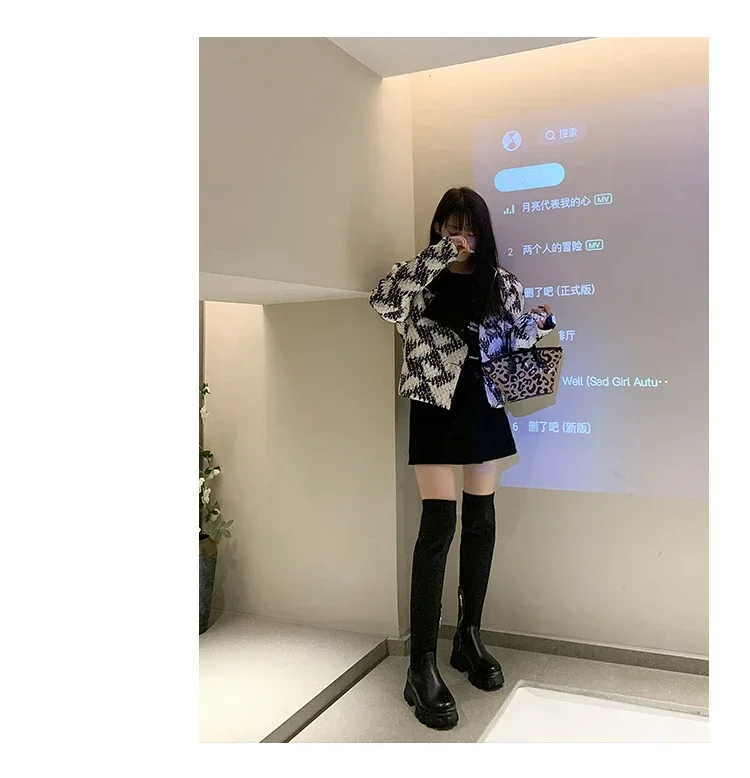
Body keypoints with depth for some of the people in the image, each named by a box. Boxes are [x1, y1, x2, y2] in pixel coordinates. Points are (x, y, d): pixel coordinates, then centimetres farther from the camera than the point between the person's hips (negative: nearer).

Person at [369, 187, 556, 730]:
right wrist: (439, 255, -21)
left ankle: (470, 638, 25)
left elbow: (514, 341, 11)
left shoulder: (501, 283, 10)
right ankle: (423, 667, -4)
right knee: (439, 524, -10)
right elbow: (384, 300, -20)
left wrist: (540, 321, -7)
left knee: (481, 521, 8)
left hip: (484, 406, 4)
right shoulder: (421, 279, 1)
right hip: (436, 407, -4)